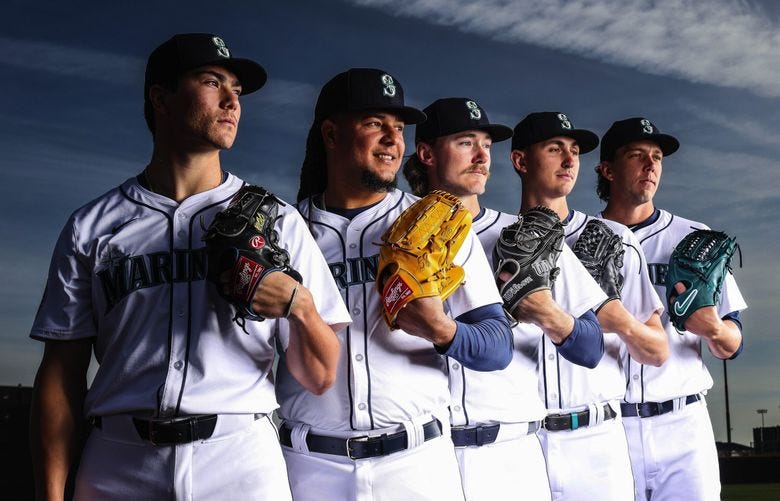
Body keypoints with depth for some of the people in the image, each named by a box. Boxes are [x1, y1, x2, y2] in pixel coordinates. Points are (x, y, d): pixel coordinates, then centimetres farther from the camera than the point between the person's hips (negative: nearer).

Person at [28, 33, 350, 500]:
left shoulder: (278, 222, 7)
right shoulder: (91, 227, 7)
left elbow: (319, 378, 4)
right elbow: (62, 374, 6)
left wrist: (299, 304, -15)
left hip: (243, 462, 0)